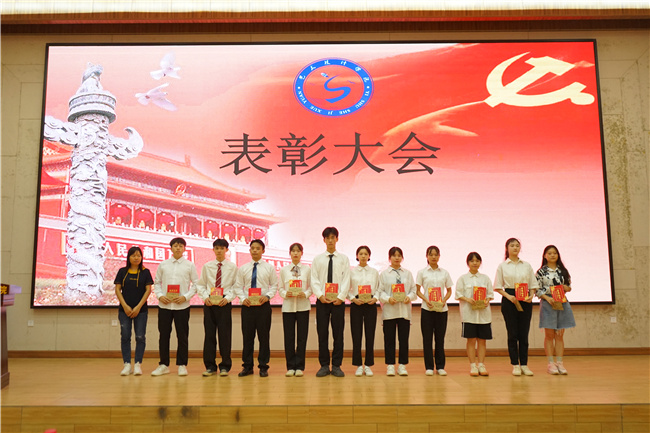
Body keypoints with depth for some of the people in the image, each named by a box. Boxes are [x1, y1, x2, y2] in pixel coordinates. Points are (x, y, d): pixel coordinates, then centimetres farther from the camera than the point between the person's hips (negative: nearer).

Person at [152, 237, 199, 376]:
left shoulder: (189, 265, 3)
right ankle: (163, 365, 18)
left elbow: (196, 284, 3)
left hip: (182, 306, -2)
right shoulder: (163, 265, 8)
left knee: (182, 336, 3)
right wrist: (160, 296, -5)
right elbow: (157, 283, 12)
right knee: (164, 335, 7)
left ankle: (182, 365, 14)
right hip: (164, 305, 2)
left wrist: (186, 297, -10)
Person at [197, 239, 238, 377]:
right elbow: (200, 285, 11)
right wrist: (205, 297, -6)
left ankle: (225, 366, 12)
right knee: (209, 334, 3)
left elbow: (236, 286, 2)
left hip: (225, 303, -2)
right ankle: (210, 366, 13)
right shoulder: (207, 266, 9)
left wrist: (227, 298, -12)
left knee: (225, 334, 1)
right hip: (209, 303, 2)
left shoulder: (232, 267, 3)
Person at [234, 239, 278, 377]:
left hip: (263, 305, -1)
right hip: (247, 305, 2)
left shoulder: (269, 267, 5)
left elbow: (275, 285, 4)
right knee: (247, 336, 5)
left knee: (264, 336, 1)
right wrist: (243, 298, -8)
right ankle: (247, 366, 16)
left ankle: (263, 367, 11)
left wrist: (267, 296, -12)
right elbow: (238, 286, 9)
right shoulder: (243, 268, 9)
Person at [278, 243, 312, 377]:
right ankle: (290, 366, 11)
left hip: (303, 306, -1)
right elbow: (280, 288, 9)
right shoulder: (284, 270, 9)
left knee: (302, 336, 0)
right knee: (289, 337, 2)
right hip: (288, 305, 1)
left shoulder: (307, 269, 6)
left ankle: (299, 366, 9)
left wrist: (306, 294, -14)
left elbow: (311, 287, 5)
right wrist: (285, 294, -11)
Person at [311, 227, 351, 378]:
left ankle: (336, 366, 10)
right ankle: (324, 365, 11)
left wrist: (340, 297, -11)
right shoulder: (317, 259, 9)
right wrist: (320, 295, -11)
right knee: (322, 333, 2)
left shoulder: (344, 259, 7)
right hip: (322, 301, 1)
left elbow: (346, 280, 1)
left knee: (338, 333, 2)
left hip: (338, 300, 0)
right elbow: (314, 280, 3)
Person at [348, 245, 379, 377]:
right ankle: (358, 366, 9)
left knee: (370, 335, 0)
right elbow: (347, 289, 4)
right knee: (356, 335, -2)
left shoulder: (374, 272, 8)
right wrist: (353, 299, -12)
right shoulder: (351, 271, 5)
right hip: (356, 304, -1)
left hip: (371, 305, 1)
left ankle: (368, 365, 11)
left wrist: (375, 298, -9)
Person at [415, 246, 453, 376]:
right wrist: (426, 300, -14)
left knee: (440, 338, 5)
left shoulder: (444, 273, 8)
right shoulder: (422, 272, 2)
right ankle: (429, 367, 9)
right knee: (427, 338, 1)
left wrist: (444, 300, -7)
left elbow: (449, 290, 12)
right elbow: (417, 290, 2)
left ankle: (440, 366, 14)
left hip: (442, 308, 1)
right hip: (427, 309, -1)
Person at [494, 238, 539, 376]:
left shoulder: (527, 265, 11)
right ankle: (515, 365, 8)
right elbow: (498, 287, 2)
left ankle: (524, 364, 12)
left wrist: (531, 296, -7)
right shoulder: (502, 266, 4)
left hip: (525, 301, 2)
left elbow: (533, 285, 12)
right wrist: (509, 296, -13)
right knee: (512, 333, 0)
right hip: (509, 300, -2)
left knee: (524, 333, 3)